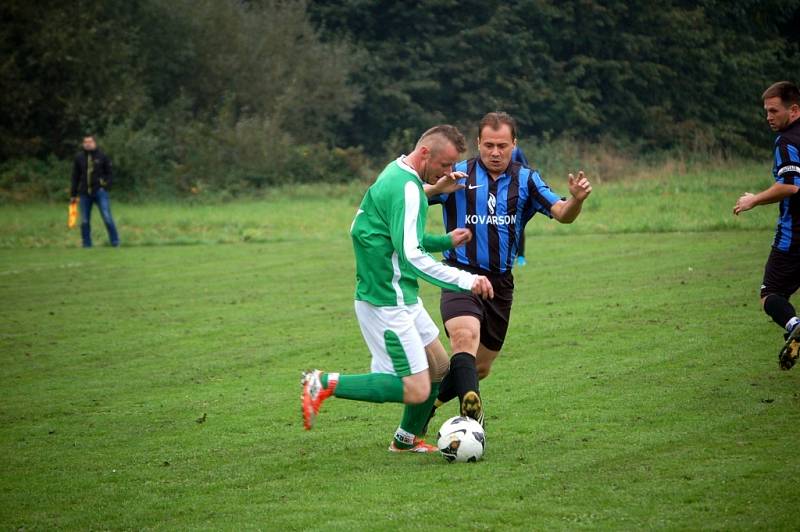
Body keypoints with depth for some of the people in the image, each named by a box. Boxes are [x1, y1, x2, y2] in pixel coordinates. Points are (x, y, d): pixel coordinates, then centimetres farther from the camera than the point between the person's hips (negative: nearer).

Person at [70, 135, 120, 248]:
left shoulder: (102, 156, 2)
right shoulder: (79, 158, 8)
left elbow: (109, 173, 8)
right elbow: (75, 177, 12)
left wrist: (106, 185, -8)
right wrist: (73, 194, 10)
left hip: (100, 191, -3)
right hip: (84, 193, 3)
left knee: (107, 218, -8)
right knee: (85, 221, 4)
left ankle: (115, 242, 1)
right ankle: (87, 245, 13)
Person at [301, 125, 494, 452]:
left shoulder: (397, 175, 12)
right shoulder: (407, 188, -20)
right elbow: (411, 255, -28)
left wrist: (445, 241, 13)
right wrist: (466, 280, -26)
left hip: (401, 298, 11)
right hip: (387, 303, -11)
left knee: (438, 367, 20)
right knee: (417, 391, -12)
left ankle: (408, 438, 35)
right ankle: (326, 384, -8)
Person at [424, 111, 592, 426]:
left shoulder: (526, 180, 6)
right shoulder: (458, 175, -1)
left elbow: (562, 214, -5)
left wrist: (577, 199, -28)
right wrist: (437, 188, -28)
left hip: (500, 283, 4)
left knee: (480, 367, 12)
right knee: (466, 336, -33)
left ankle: (427, 405, 33)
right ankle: (471, 412, -47)